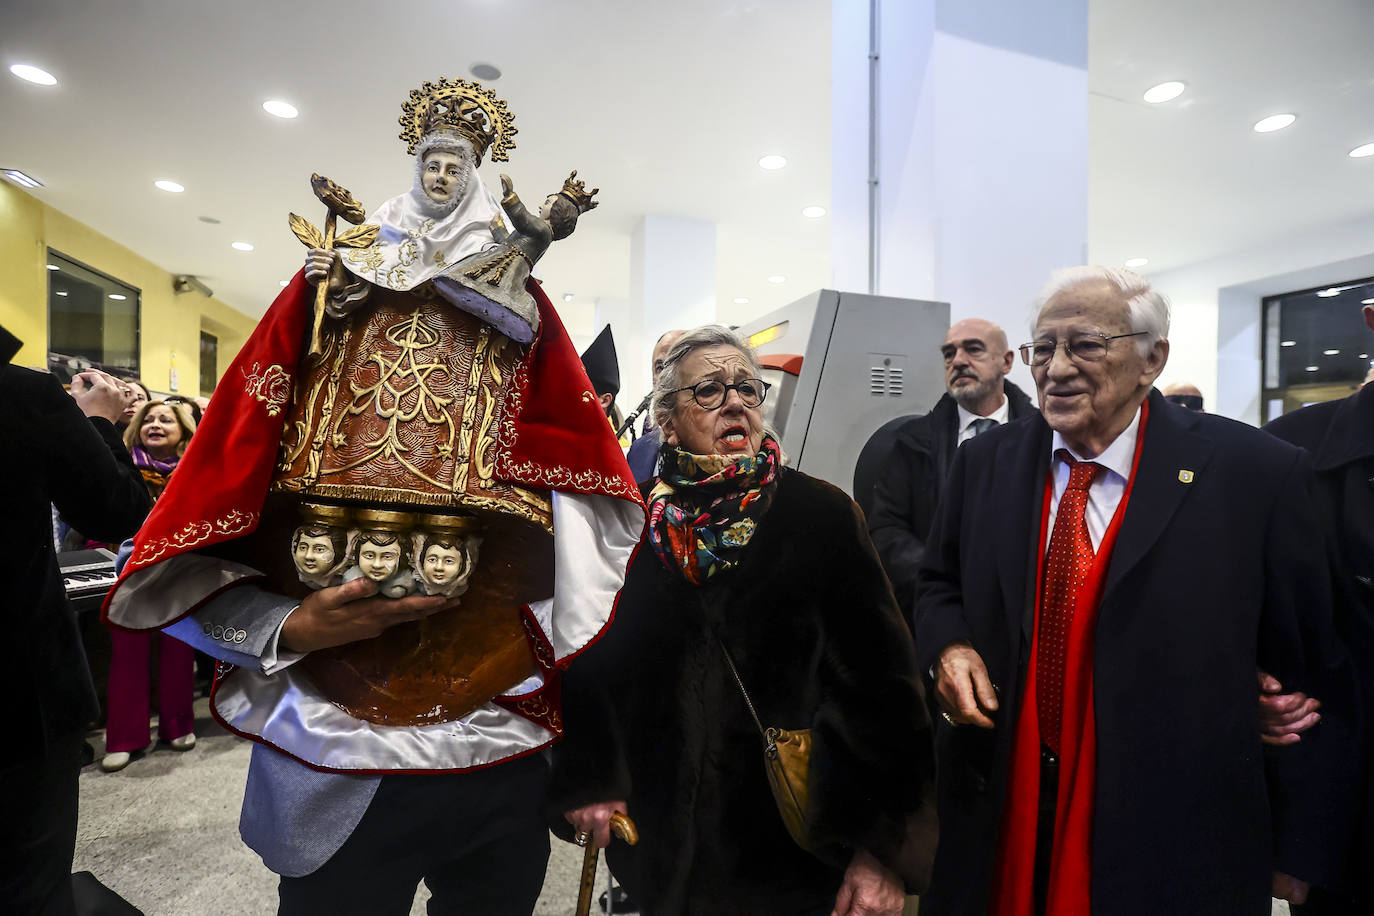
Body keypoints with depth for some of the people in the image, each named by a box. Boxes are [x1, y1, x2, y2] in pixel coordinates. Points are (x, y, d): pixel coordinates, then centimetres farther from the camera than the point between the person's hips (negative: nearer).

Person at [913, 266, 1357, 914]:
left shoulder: (1255, 473, -11)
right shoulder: (985, 463, -1)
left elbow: (1316, 674, -5)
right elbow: (938, 585, 10)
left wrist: (1300, 850, -2)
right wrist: (947, 647, -11)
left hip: (1170, 840, -2)